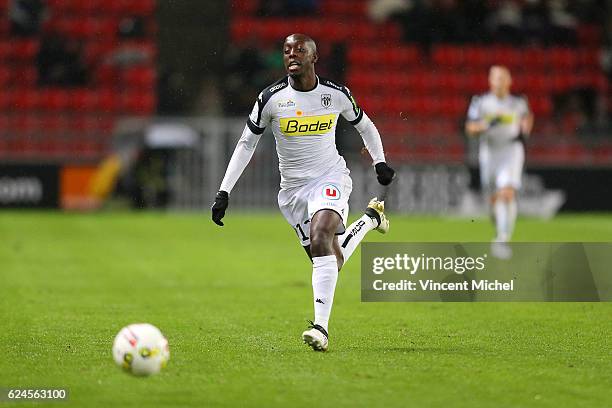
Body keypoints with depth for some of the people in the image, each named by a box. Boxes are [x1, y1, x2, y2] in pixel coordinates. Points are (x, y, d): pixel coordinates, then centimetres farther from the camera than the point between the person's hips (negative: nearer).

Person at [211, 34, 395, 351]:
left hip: (330, 179, -2)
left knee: (320, 239, -29)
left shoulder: (336, 94, -5)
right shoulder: (271, 98, -7)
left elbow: (364, 126, 15)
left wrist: (380, 162, 7)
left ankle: (321, 327, -32)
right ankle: (369, 219, 38)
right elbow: (246, 144, 1)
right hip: (292, 188, 2)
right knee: (331, 261, 3)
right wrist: (224, 192, -5)